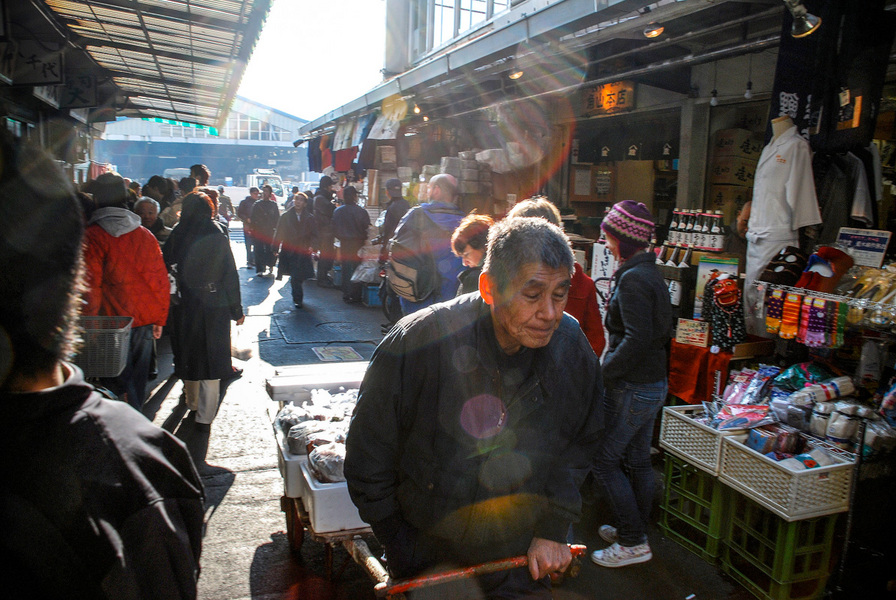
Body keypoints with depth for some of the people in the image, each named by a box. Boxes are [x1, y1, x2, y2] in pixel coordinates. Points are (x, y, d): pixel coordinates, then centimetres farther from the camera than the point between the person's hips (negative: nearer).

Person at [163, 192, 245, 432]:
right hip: (214, 307, -2)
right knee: (211, 358, 4)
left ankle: (192, 402, 38)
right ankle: (204, 417, 5)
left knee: (187, 354, 19)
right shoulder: (218, 238, -10)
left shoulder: (176, 236, -6)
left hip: (185, 305, 2)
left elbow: (168, 267, 1)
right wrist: (236, 310, 0)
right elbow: (230, 275, -7)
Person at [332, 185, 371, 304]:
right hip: (358, 244, -2)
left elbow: (335, 229, 0)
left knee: (346, 270, 10)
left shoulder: (337, 211, -4)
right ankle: (356, 295, 11)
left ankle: (346, 295, 12)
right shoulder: (361, 211, -13)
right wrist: (364, 239, 8)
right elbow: (367, 228, -10)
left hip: (344, 244, 2)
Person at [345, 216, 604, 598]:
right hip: (428, 547, -2)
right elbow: (369, 455, -13)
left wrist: (553, 529, 0)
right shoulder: (418, 343, -26)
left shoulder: (572, 349, -14)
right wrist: (400, 543, -8)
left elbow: (577, 446, 5)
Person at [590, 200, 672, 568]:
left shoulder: (633, 279, -20)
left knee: (604, 461, 0)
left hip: (633, 387, -10)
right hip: (654, 382, 10)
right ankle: (635, 530, 33)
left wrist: (604, 372, -18)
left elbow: (636, 339, -27)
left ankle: (632, 543, 9)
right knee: (637, 460, 19)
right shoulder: (652, 274, 10)